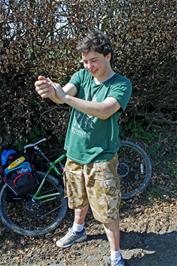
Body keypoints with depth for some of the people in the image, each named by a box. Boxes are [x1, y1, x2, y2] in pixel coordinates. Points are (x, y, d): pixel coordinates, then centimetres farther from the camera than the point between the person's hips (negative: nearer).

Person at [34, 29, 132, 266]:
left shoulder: (121, 84, -14)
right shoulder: (82, 75, 1)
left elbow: (104, 111, -32)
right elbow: (61, 96, -17)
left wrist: (66, 97, -41)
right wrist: (51, 90, -42)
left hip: (101, 157, -5)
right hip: (75, 152, 5)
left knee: (108, 211, 3)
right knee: (80, 198, 25)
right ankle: (78, 231, 51)